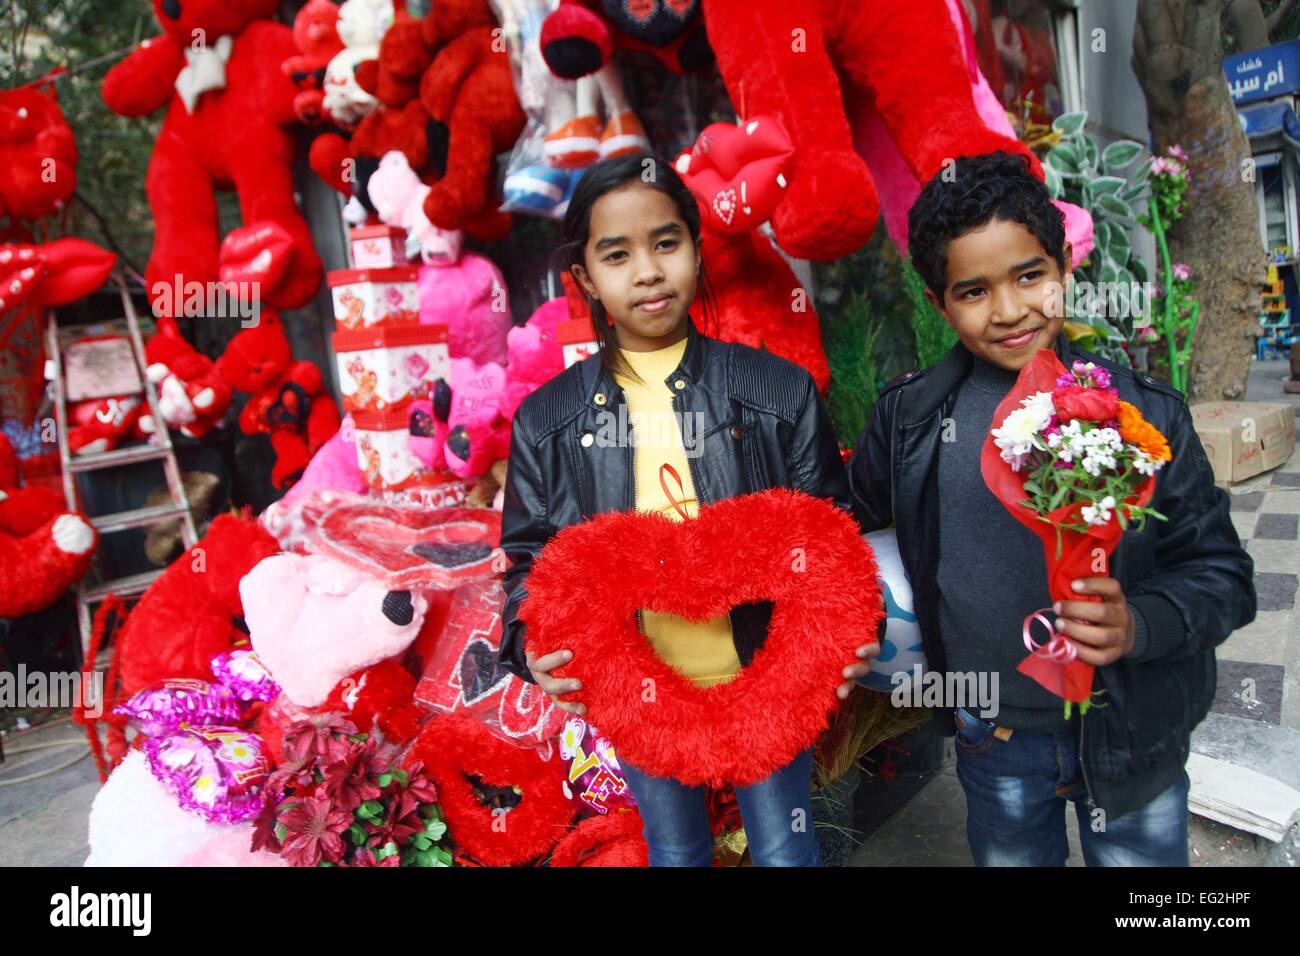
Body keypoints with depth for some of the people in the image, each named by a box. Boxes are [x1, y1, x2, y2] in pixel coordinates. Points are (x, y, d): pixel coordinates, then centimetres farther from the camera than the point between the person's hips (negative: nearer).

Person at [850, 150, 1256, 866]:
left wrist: (1138, 624, -26)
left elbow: (1222, 573, -8)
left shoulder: (1144, 413, -12)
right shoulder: (909, 417, -8)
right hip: (991, 746, 1)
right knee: (1008, 857, 24)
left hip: (1130, 743, 0)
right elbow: (849, 523, 9)